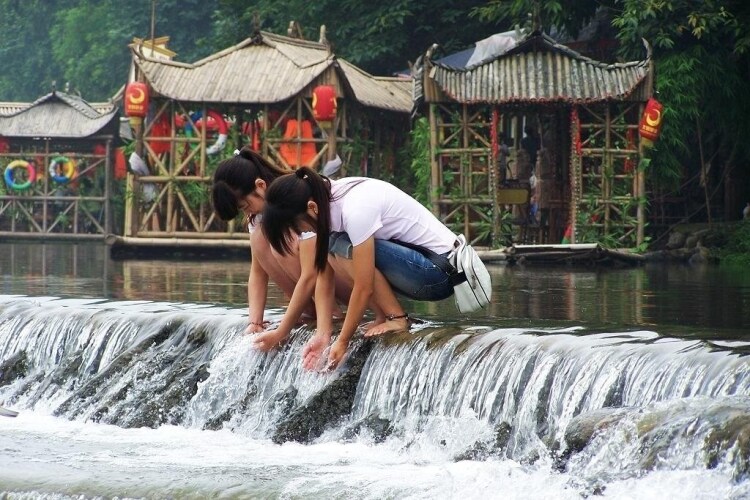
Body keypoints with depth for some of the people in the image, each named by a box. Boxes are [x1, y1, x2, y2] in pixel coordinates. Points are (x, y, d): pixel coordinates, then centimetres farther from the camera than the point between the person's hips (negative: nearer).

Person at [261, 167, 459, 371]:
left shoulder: (355, 210, -28)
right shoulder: (326, 201, -3)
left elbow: (363, 287, -23)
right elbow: (324, 277, -1)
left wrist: (342, 342, -16)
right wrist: (323, 334, -8)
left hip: (438, 271, -9)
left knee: (343, 248, -23)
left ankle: (397, 318, -10)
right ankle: (383, 316, 1)